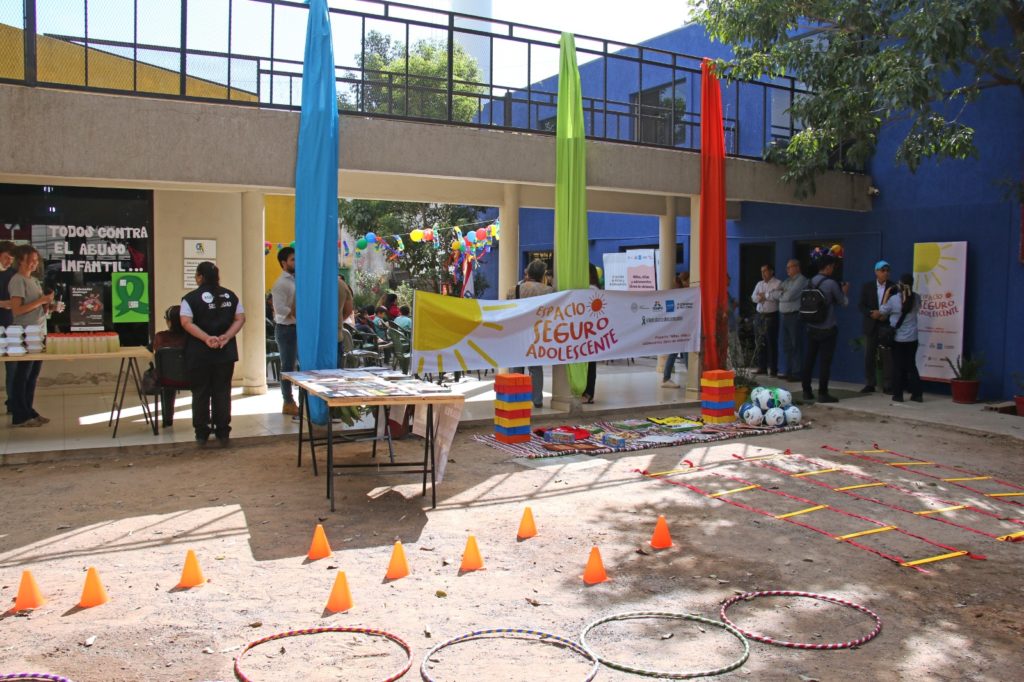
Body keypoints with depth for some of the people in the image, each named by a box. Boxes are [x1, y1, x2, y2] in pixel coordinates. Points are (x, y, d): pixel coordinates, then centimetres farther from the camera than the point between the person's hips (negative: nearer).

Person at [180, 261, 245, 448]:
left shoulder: (191, 298, -5)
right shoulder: (230, 296, 6)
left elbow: (187, 323, -16)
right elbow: (240, 318, 0)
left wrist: (206, 338, -19)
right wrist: (226, 337, -9)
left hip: (199, 354, -3)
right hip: (225, 352, 3)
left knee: (200, 393, 7)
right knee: (222, 392, 9)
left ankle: (202, 434, 12)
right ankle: (223, 434, 11)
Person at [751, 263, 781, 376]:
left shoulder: (778, 284, -2)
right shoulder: (759, 284, 15)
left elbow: (778, 295, -19)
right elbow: (754, 297, 4)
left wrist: (764, 295, -8)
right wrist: (767, 296, -12)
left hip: (771, 316, -6)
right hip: (759, 316, 6)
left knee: (771, 343, -4)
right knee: (760, 342, 7)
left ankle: (772, 368, -1)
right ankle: (761, 367, 14)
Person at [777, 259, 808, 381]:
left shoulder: (801, 280, -8)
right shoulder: (787, 281, 18)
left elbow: (790, 296, -16)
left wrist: (782, 294, 1)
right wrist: (785, 294, -4)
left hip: (794, 315, -8)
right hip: (783, 315, 8)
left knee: (795, 346, -5)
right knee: (786, 346, 11)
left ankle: (797, 373, -1)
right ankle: (788, 371, 18)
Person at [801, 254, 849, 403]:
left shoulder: (811, 282, 4)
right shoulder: (831, 283, -14)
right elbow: (843, 302, -2)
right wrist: (844, 291, 19)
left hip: (811, 327, 6)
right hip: (827, 329, -6)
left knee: (809, 359, 10)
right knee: (825, 361, -1)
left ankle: (806, 391, 15)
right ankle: (822, 393, 0)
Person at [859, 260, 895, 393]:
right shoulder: (867, 286, 6)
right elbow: (861, 305, 1)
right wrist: (871, 313, -15)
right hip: (871, 326, 2)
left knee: (887, 357, -1)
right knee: (869, 356, 5)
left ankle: (887, 385, 4)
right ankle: (869, 384, 11)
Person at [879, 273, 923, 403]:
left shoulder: (894, 299, -16)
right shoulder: (916, 298, -4)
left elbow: (882, 311, -1)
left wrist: (886, 295, 4)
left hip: (897, 338, -3)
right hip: (912, 338, 3)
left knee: (898, 367, 5)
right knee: (911, 365, 12)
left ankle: (898, 394, 7)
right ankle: (917, 394, 10)